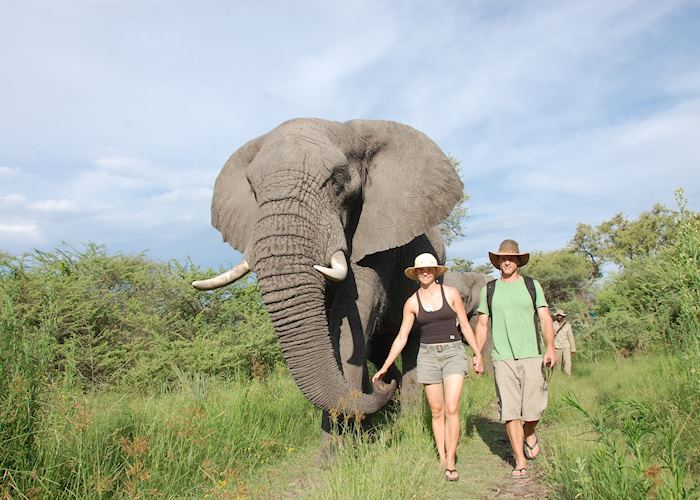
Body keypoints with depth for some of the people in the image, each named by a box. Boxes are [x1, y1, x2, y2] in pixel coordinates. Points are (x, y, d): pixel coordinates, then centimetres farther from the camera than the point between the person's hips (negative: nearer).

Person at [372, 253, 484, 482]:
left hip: (453, 353, -1)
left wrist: (478, 354, 5)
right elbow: (401, 338, 5)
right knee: (437, 411, 5)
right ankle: (441, 459, 16)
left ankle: (451, 463, -3)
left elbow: (465, 326, 7)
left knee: (451, 409, -11)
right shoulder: (412, 303, 2)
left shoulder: (451, 293, 0)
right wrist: (385, 367, 2)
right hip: (428, 355, 2)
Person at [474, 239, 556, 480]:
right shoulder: (489, 289, 9)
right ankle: (520, 462, 9)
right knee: (509, 411, -2)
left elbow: (545, 318, 2)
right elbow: (482, 324, 13)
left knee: (533, 409, -2)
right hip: (502, 358, 0)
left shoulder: (532, 285, 8)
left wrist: (550, 348, -11)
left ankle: (529, 435, 32)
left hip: (531, 356, 0)